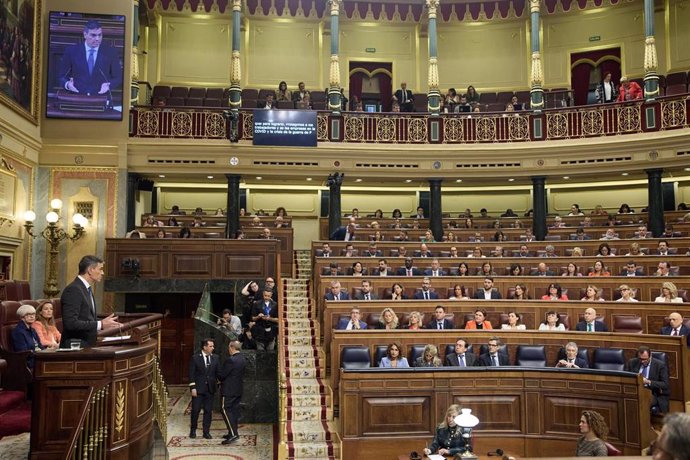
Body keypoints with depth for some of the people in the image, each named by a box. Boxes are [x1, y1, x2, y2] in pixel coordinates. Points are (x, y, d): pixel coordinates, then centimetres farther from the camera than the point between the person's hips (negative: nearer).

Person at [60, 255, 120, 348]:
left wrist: (104, 323, 5)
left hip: (87, 346, 8)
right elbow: (71, 323, -22)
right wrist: (101, 324, -21)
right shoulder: (73, 290, -15)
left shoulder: (88, 289, 14)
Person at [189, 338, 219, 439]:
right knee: (195, 410, 4)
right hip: (198, 388, -3)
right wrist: (193, 388, -10)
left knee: (208, 411, 6)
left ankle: (206, 432, 14)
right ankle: (193, 430, 20)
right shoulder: (195, 358, -5)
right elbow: (191, 374, -5)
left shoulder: (215, 358, 5)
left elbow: (217, 372, 9)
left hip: (210, 389, 3)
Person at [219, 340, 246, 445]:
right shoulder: (243, 359, 8)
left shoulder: (230, 360, -20)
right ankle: (233, 432, 19)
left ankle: (233, 434, -12)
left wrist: (219, 379, 7)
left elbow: (222, 375, -17)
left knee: (225, 410, -5)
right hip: (238, 390, 9)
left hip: (229, 389, -9)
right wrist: (222, 379, 15)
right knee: (234, 410, 14)